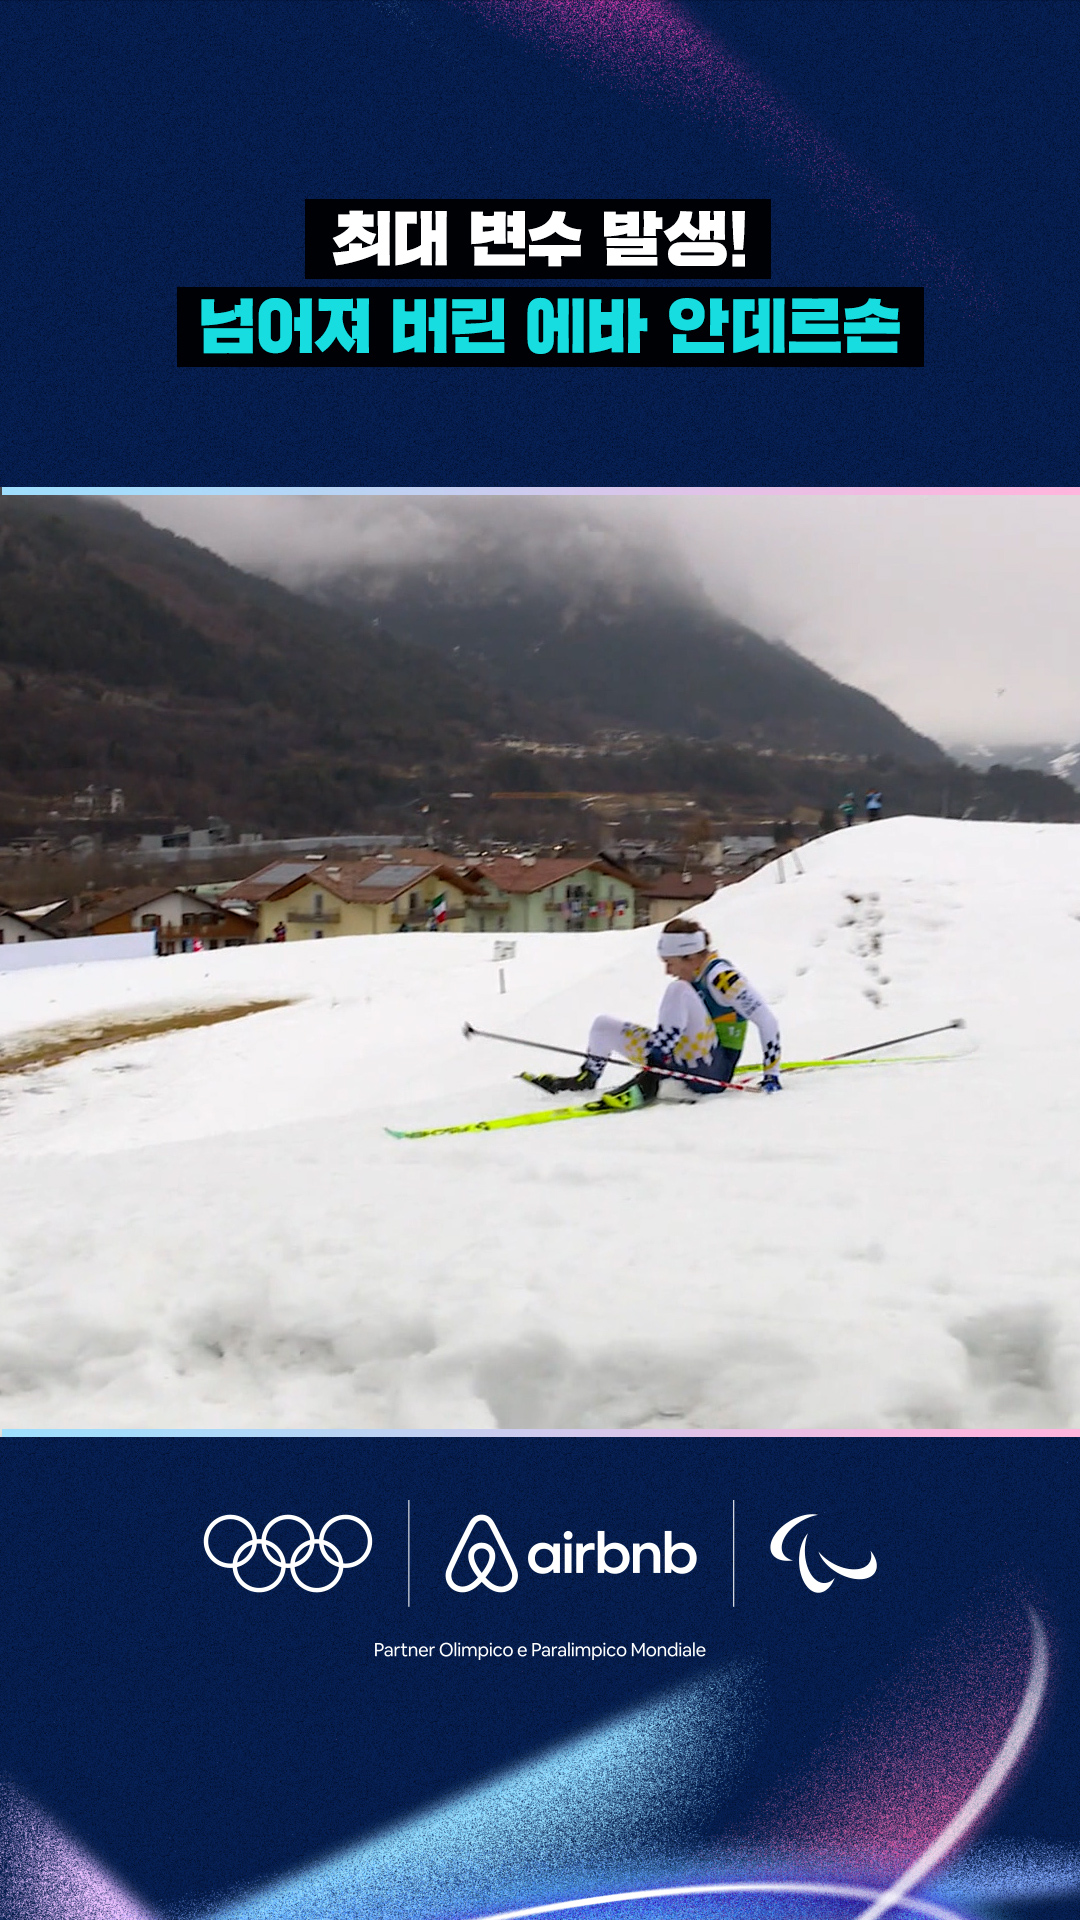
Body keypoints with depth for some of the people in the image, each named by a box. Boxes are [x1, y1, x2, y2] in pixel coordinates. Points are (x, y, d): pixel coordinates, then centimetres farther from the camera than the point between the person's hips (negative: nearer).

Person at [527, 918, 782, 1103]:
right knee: (603, 1024, 8)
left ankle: (649, 1081, -35)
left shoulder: (720, 975, -14)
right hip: (685, 1065, 9)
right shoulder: (692, 979, 12)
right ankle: (586, 1079, 31)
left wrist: (771, 1073, -18)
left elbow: (765, 1019, -16)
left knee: (678, 991, -30)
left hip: (714, 1074, -9)